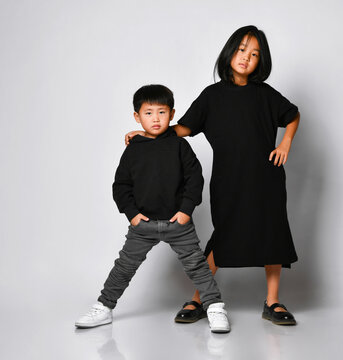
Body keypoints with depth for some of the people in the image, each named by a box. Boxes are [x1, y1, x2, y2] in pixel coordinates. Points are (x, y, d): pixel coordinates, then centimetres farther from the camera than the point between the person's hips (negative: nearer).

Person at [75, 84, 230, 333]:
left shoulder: (179, 145, -1)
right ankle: (104, 308, 20)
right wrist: (131, 212, -4)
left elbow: (195, 178, -1)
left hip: (178, 221, -1)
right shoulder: (133, 150, 2)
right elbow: (121, 185, 7)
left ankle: (215, 307, 13)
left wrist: (186, 209, -8)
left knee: (196, 263, 2)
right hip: (143, 222, 1)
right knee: (125, 265, 7)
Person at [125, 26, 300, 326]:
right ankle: (198, 300, 12)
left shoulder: (265, 94, 4)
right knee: (224, 237, -1)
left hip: (266, 177, 2)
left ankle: (272, 302, 18)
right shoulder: (213, 95, 3)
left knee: (273, 234, 4)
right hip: (228, 180, -1)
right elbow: (185, 127, 3)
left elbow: (293, 116, 19)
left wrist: (285, 143, 4)